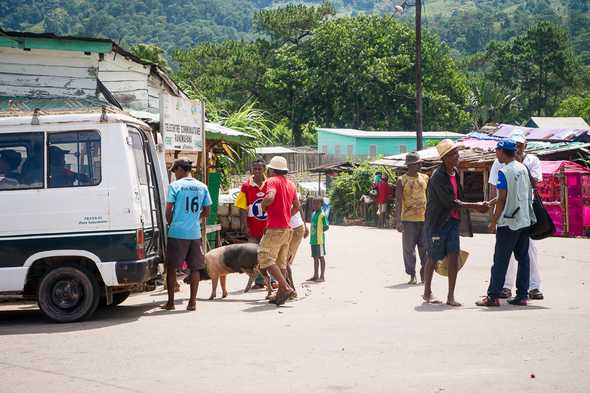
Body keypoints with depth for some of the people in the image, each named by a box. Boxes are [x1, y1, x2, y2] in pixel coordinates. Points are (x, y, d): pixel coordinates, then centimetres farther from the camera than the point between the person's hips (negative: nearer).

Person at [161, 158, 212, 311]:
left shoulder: (175, 186, -6)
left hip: (177, 233, -3)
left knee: (171, 267, 6)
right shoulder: (202, 187, 7)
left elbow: (168, 210, -6)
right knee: (195, 268, 8)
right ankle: (192, 302, 7)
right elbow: (207, 211, 10)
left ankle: (170, 302, 9)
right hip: (195, 234, 3)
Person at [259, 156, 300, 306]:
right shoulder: (291, 184, 17)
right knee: (281, 262, 12)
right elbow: (297, 206, 21)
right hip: (287, 228, 9)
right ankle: (280, 294, 11)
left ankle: (286, 287, -17)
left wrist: (263, 205, -8)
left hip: (275, 229, -9)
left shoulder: (272, 181, -8)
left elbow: (270, 197, -27)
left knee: (265, 259, -8)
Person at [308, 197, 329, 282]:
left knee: (321, 257, -1)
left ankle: (322, 276, 4)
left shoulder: (322, 215, -12)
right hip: (313, 239, 8)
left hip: (319, 240, -8)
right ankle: (315, 276, 20)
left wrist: (320, 231, -11)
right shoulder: (313, 214, 13)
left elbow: (326, 227, -12)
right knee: (315, 257, 13)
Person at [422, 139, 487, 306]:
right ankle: (427, 293, 21)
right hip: (438, 222, -7)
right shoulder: (438, 177, -18)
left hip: (453, 220, 7)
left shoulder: (455, 172, 7)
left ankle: (451, 296, 2)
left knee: (454, 256, -2)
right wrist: (475, 206, -18)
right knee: (433, 258, 5)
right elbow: (450, 202, -21)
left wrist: (461, 220, 16)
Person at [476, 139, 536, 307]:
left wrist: (493, 222, -7)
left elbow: (502, 199, -15)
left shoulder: (504, 172, -13)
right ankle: (522, 295, 9)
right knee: (523, 258, 8)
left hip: (508, 222, -7)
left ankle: (493, 296, -3)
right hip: (525, 221, 7)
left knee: (500, 260, -4)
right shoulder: (523, 169, 10)